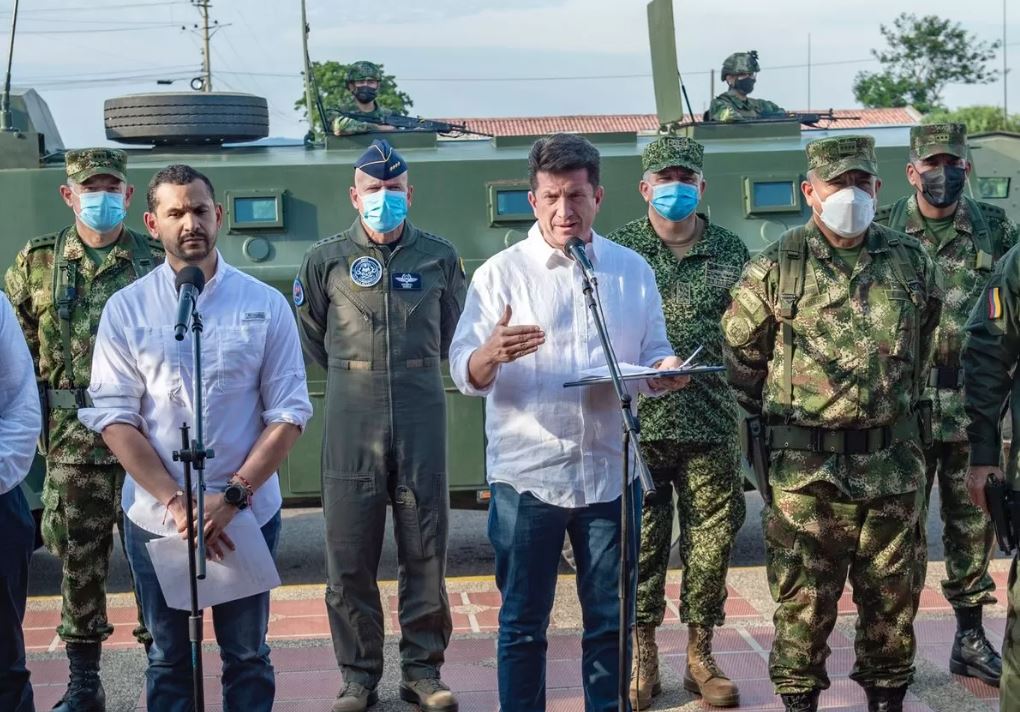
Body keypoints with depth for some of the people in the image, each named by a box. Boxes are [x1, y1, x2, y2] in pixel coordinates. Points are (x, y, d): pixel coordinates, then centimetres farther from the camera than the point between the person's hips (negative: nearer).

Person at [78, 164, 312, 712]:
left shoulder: (265, 305, -2)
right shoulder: (126, 308, -2)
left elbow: (289, 413, -4)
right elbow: (113, 416, -6)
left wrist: (232, 497, -14)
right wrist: (176, 501, -15)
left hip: (246, 515, 0)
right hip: (155, 517, 0)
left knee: (247, 656, 12)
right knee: (167, 658, 13)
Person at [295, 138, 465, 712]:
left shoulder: (439, 256, 5)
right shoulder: (327, 259, 3)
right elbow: (312, 335, 17)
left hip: (422, 410, 1)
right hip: (352, 413, 0)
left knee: (426, 547, 4)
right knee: (350, 552, 1)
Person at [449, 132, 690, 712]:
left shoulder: (633, 270, 7)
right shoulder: (501, 273, -2)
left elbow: (654, 355, 9)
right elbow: (464, 374, -8)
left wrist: (666, 372, -15)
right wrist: (492, 353, -30)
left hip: (611, 471, 3)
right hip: (527, 473, -2)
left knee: (611, 621, 12)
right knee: (523, 624, 7)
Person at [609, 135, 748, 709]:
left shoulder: (730, 251, 9)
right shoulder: (617, 249, 4)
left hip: (712, 426, 2)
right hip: (636, 424, -1)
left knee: (711, 542, 5)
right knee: (640, 543, 4)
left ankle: (701, 656, 20)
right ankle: (643, 658, 16)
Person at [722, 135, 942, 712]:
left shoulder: (913, 263, 5)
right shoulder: (775, 268, -3)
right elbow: (741, 351, 8)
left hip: (895, 464, 3)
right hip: (806, 470, -2)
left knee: (892, 599, 12)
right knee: (803, 601, 5)